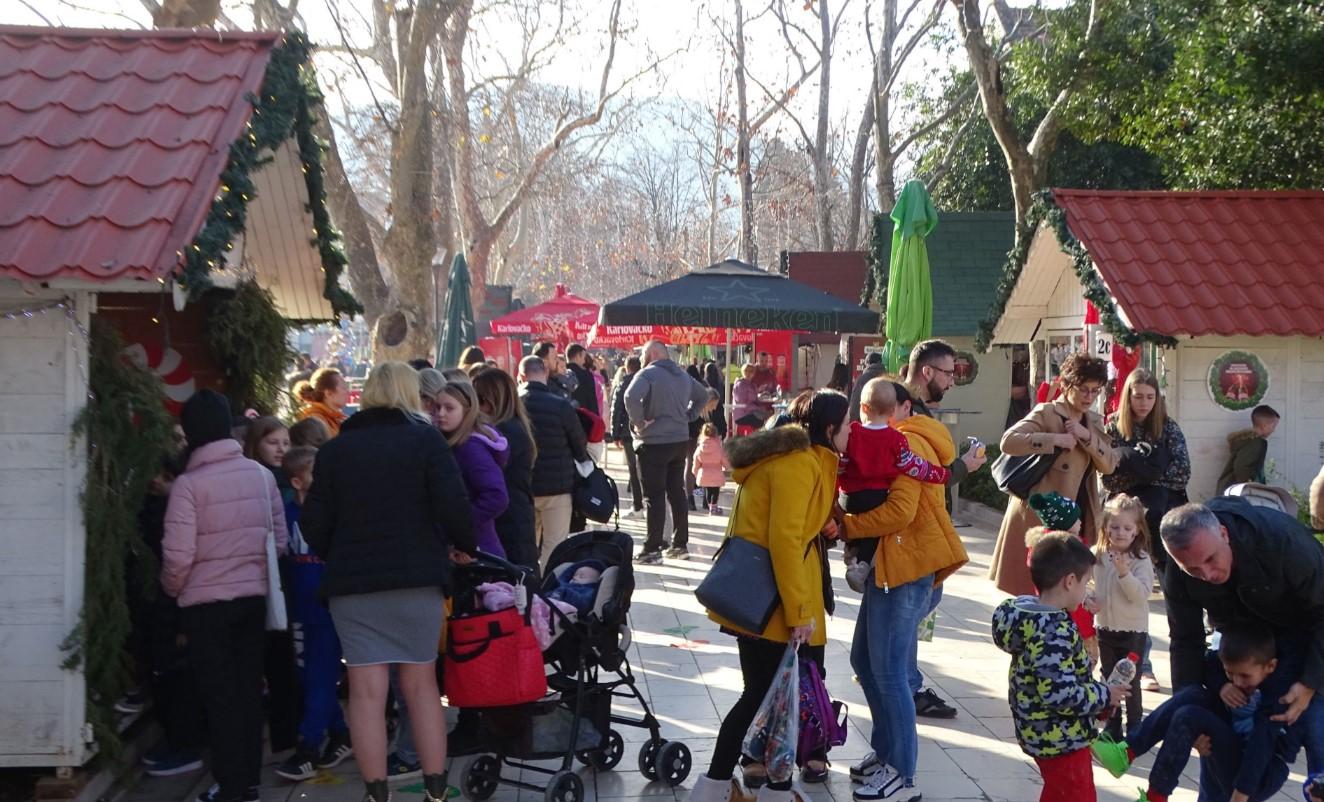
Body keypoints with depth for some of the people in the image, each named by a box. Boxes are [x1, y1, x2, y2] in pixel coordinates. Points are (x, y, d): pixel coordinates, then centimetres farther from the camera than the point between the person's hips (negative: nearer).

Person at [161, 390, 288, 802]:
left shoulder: (189, 483, -13)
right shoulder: (262, 474, 0)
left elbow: (179, 555, -14)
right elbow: (280, 539, 3)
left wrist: (172, 590, 6)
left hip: (206, 601, -4)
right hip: (254, 596, 4)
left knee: (219, 693, 5)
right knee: (249, 688, 14)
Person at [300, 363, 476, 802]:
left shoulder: (334, 448, 8)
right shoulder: (424, 438, 0)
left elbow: (314, 523, 4)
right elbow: (453, 503, -10)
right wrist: (464, 546, 6)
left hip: (351, 582, 1)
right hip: (415, 576, -1)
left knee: (366, 690, 2)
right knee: (421, 684, 10)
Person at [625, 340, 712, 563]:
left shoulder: (648, 374, -13)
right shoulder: (683, 375, 12)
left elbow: (631, 397, -30)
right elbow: (703, 395, 25)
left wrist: (639, 422, -18)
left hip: (654, 443, -7)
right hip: (680, 441, 7)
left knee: (654, 497, -3)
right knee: (677, 493, 14)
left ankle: (653, 549, -2)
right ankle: (680, 545, 20)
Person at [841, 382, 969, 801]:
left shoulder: (906, 442, -9)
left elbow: (900, 511, -20)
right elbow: (873, 497, 18)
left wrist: (845, 526, -13)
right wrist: (848, 524, -1)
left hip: (908, 565, -11)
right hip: (891, 562, 11)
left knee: (888, 671, -8)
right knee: (864, 660, 15)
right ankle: (887, 751, 26)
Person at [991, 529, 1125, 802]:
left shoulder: (1029, 612, 1)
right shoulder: (1054, 632, -28)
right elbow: (1060, 692, -30)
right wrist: (1103, 695, -16)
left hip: (1042, 733, 10)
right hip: (1061, 738, -10)